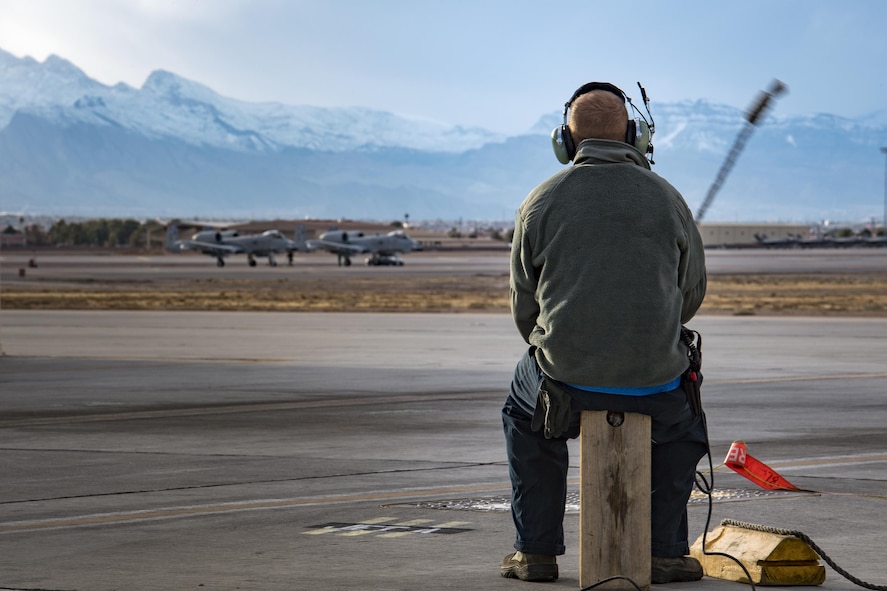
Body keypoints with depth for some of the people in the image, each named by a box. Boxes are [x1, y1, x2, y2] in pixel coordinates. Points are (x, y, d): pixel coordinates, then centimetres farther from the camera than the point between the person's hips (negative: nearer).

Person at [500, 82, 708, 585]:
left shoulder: (541, 202, 1)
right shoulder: (667, 198, 3)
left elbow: (524, 308, 9)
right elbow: (692, 294, 13)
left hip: (564, 377, 0)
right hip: (655, 380, 0)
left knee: (524, 414, 33)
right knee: (684, 423, 34)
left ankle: (537, 551, 27)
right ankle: (665, 550, 22)